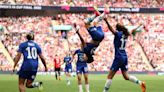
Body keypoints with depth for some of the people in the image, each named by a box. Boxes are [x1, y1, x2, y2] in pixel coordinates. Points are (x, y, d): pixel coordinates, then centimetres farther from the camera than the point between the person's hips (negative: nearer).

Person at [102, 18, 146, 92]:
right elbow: (131, 32, 30)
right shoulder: (125, 35, 9)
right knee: (126, 76, 13)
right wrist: (136, 28, 50)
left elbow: (111, 29, -31)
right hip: (124, 57, 8)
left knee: (110, 76, -2)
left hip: (119, 58, -7)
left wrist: (106, 21, -43)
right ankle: (140, 83, 2)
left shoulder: (118, 34, -12)